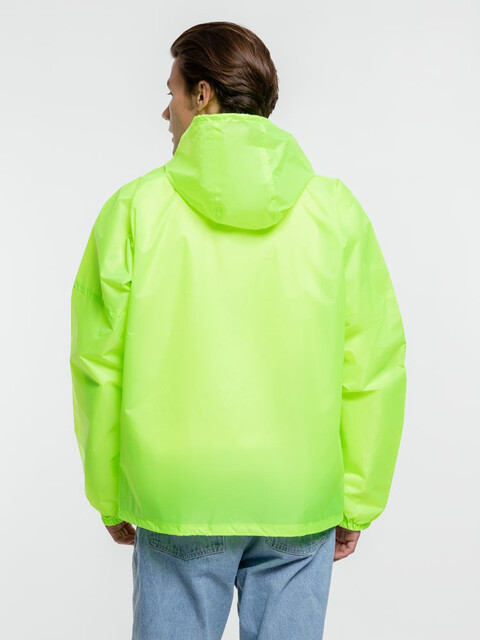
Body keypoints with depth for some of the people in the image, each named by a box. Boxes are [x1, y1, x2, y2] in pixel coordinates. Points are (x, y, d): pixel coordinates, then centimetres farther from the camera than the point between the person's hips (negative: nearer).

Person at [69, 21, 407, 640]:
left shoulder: (135, 209, -5)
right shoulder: (335, 208, -2)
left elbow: (98, 368, -2)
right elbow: (375, 369, -2)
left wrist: (111, 500, 9)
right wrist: (357, 503, 9)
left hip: (174, 498, -1)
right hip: (300, 500, 1)